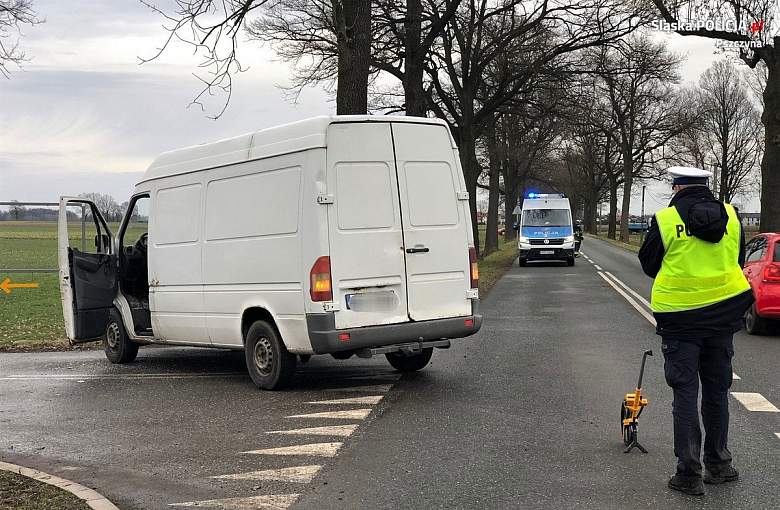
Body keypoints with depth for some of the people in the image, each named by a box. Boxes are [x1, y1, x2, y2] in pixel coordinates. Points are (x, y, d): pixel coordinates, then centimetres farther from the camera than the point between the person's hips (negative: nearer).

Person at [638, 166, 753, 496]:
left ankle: (689, 473, 2)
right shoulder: (731, 216, 2)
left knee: (685, 394, 2)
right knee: (717, 391, 16)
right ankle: (719, 465, 26)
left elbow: (649, 265, 2)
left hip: (680, 317, -3)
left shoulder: (665, 220, -9)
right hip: (724, 316, 4)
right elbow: (739, 261, 14)